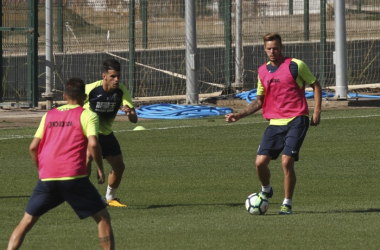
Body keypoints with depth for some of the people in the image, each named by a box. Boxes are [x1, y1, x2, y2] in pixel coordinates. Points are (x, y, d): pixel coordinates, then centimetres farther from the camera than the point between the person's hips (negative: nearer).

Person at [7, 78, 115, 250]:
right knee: (103, 218, 8)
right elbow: (93, 144, -11)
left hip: (47, 178, 3)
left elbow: (33, 147, 12)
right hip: (74, 177, -3)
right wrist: (100, 169, 2)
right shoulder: (87, 115, 4)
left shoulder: (48, 116, 17)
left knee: (26, 222, 13)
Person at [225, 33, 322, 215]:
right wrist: (239, 115, 10)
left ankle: (287, 204, -1)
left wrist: (317, 111, -5)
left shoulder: (295, 66, -3)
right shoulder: (263, 71, 12)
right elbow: (259, 101, 21)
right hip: (275, 123, 5)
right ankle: (266, 190, 27)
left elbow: (315, 85, 5)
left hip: (296, 120, -5)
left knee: (286, 161, -16)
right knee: (260, 162, -5)